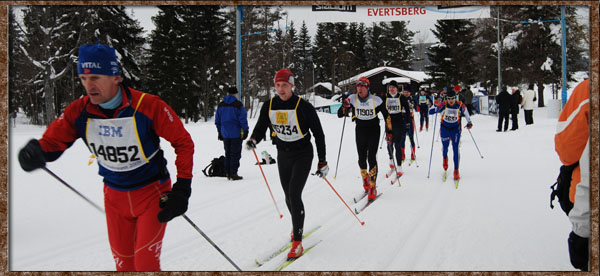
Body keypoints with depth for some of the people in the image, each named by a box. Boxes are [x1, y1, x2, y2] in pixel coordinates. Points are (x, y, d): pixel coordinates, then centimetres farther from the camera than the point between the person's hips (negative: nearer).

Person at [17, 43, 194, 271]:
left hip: (152, 193, -4)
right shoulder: (78, 111, -12)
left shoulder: (148, 106, -23)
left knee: (146, 264, -7)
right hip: (115, 197, 4)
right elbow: (51, 141, -6)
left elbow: (183, 142, -15)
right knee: (123, 263, 15)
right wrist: (34, 152, -32)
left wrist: (182, 189, -18)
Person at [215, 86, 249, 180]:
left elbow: (217, 120, 13)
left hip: (225, 134, 5)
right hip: (236, 133, -5)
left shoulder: (221, 105, 8)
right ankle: (233, 173, -3)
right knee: (235, 154, -1)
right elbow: (243, 119, -11)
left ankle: (228, 173, 14)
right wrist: (245, 130, -3)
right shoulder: (238, 105, -9)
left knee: (228, 154, 13)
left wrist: (220, 132, 19)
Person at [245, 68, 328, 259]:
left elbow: (318, 133, -9)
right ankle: (297, 225, 41)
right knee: (288, 196, 14)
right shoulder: (269, 106, -4)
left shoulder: (303, 107, -16)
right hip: (283, 155, 5)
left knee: (294, 194, -17)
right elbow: (260, 127, 3)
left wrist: (322, 162, -8)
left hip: (303, 155, -5)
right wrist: (253, 140, -22)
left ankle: (297, 242, -13)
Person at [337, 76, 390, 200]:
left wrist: (389, 131, -1)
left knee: (371, 158, -11)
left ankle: (373, 187, -4)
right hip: (360, 131, 3)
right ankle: (365, 179, 34)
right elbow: (340, 115, -8)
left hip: (374, 131, -2)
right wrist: (344, 107, -28)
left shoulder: (376, 100, -14)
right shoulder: (352, 99, -9)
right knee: (361, 158, 5)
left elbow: (386, 115, 0)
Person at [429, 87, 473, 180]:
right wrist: (434, 108, -38)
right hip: (444, 128, 1)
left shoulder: (460, 105, -13)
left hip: (456, 129, 0)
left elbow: (466, 113, 8)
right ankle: (445, 158, 53)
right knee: (445, 147, 16)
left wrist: (469, 122, 4)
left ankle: (456, 171, -1)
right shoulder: (443, 105, -18)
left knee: (455, 149, -8)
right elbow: (431, 111, -18)